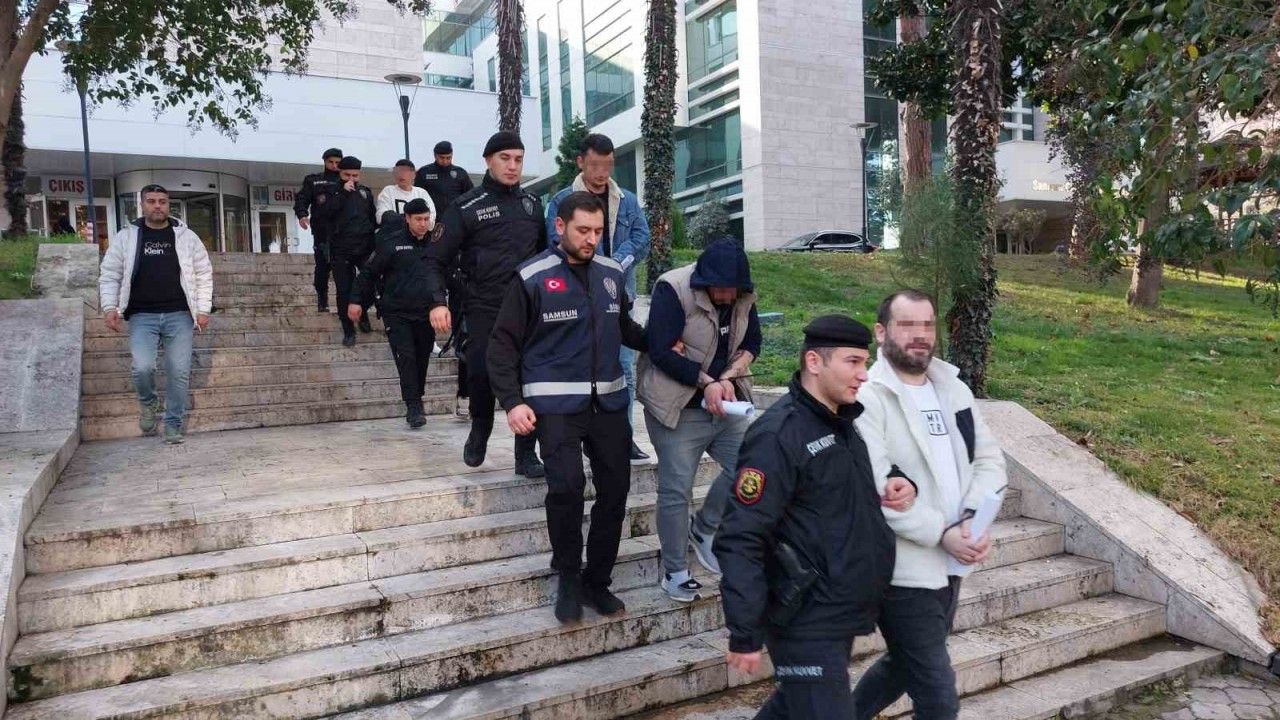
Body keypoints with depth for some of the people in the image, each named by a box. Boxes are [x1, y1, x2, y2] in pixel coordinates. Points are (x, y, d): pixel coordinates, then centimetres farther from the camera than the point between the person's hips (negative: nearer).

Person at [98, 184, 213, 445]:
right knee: (142, 367, -17)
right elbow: (109, 275, 8)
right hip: (142, 316, 0)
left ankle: (173, 426, 13)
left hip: (179, 316, 0)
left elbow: (204, 274, 8)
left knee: (179, 372, -1)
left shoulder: (186, 237, 7)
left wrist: (203, 310, 1)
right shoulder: (126, 237, 7)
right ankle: (149, 403, 16)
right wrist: (110, 307, -4)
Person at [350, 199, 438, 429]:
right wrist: (356, 300, -1)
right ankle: (413, 407, -11)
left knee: (422, 359, 8)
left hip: (425, 315, 3)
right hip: (397, 313, -3)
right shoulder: (392, 243, -4)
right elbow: (369, 272, 1)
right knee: (406, 358, -11)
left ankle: (417, 401, 23)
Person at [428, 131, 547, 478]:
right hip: (485, 309, -2)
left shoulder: (532, 203, 12)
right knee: (481, 375, -8)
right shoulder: (466, 207, 1)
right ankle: (479, 430, 23)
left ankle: (526, 454, 8)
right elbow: (439, 260, 0)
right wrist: (438, 302, -13)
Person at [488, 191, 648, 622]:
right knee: (567, 486, -18)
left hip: (609, 400, 5)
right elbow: (503, 344, -3)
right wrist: (512, 402, -12)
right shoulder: (532, 277, -6)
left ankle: (598, 581, 22)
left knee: (615, 488, 5)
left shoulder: (612, 273, 8)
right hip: (556, 403, -5)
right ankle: (568, 579, 5)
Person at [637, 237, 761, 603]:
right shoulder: (673, 290, -18)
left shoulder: (743, 296, 0)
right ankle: (675, 572, 17)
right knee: (676, 491, 0)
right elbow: (661, 352, -21)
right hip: (679, 408, -6)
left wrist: (729, 378, -11)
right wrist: (707, 383, -23)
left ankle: (703, 529, 22)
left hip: (726, 405, 6)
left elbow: (752, 343, 7)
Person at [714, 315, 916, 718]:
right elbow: (740, 541, -22)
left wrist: (899, 484, 1)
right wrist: (745, 634, -22)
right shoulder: (779, 436, -20)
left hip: (844, 615, 9)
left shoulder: (846, 422, 8)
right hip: (807, 625, -9)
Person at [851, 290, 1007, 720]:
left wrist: (974, 518, -11)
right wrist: (943, 533, -20)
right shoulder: (868, 397, -15)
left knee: (905, 664, 25)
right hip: (903, 570, -7)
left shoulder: (953, 388, 8)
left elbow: (989, 459, 6)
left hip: (951, 564, 8)